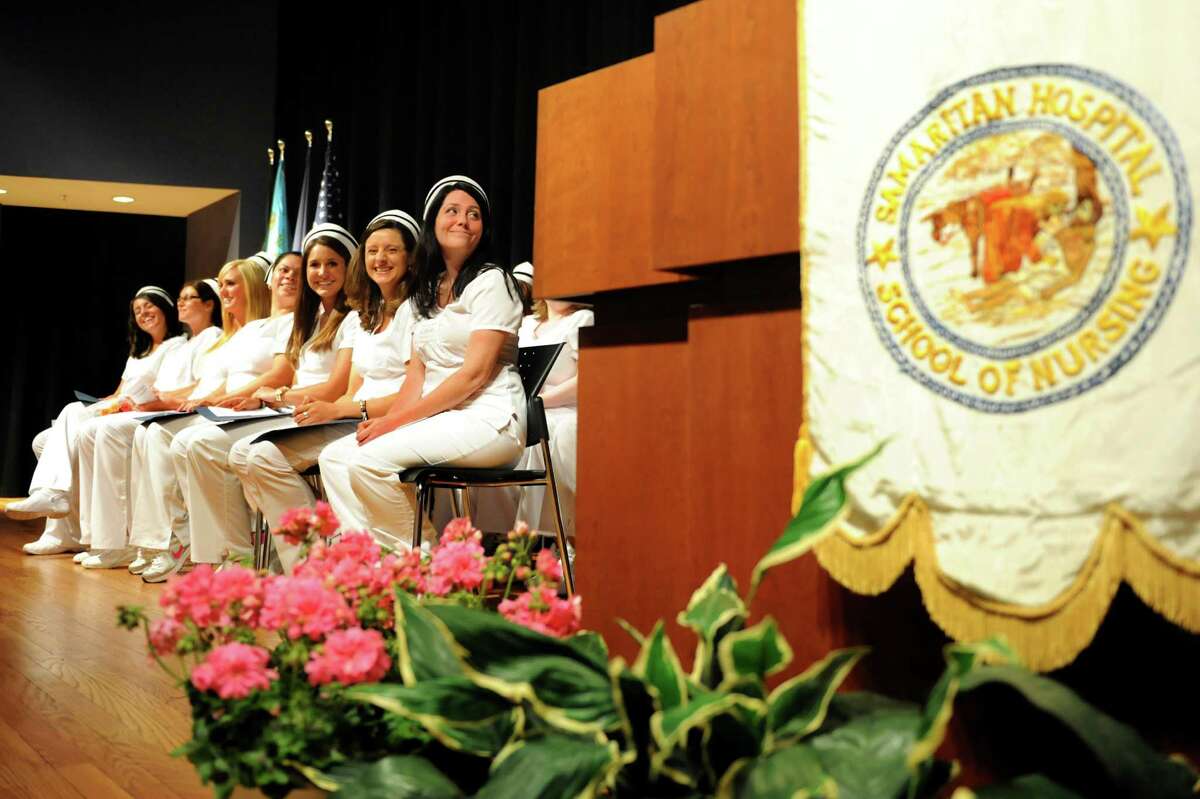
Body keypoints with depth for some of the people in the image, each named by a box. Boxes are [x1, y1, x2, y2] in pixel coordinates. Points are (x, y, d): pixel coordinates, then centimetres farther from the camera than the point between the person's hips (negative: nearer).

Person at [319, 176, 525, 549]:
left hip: (487, 420, -8)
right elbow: (417, 370, 14)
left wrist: (400, 419, -15)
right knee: (333, 457, -7)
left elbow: (475, 373, -13)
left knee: (369, 460, -24)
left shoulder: (491, 282, -4)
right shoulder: (428, 289, 20)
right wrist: (387, 419, -5)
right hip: (439, 418, 8)